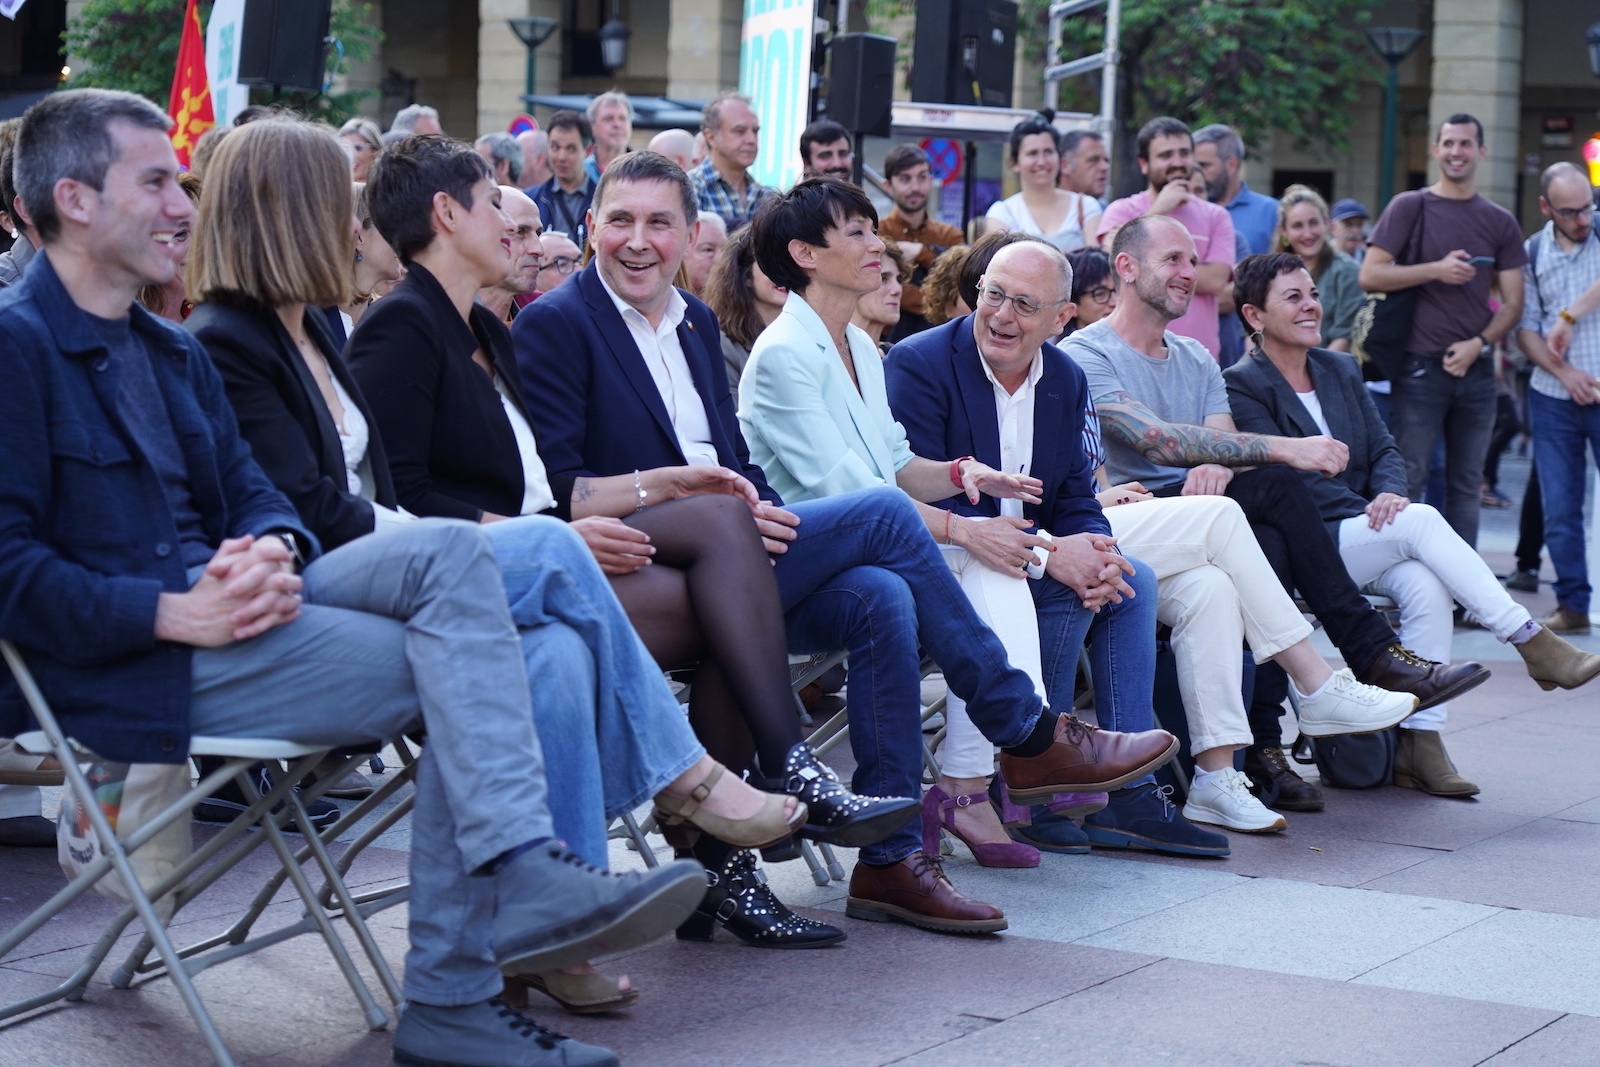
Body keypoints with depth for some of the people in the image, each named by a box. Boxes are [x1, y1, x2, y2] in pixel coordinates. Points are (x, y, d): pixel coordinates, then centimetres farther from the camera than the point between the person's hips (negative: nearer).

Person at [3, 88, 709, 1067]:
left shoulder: (173, 353, 22)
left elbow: (249, 491, 17)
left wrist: (271, 550, -9)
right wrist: (179, 615, -23)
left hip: (211, 604, 8)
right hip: (125, 668, -8)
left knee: (448, 549, -15)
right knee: (462, 672, -16)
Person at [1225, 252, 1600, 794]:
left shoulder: (1339, 371, 18)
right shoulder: (1242, 386, -4)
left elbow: (1384, 449, 12)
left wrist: (1389, 493, -12)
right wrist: (1369, 512, -20)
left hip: (1363, 538, 6)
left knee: (1426, 586, -26)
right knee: (1420, 520, -28)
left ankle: (1420, 740, -25)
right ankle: (1533, 643, -23)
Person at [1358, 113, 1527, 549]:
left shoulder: (1500, 223, 12)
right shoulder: (1410, 208, 3)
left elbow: (1513, 303, 10)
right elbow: (1370, 275, -5)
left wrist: (1479, 344, -7)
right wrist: (1436, 270, -14)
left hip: (1476, 368, 3)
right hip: (1421, 365, -3)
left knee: (1466, 486, 5)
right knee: (1409, 480, -5)